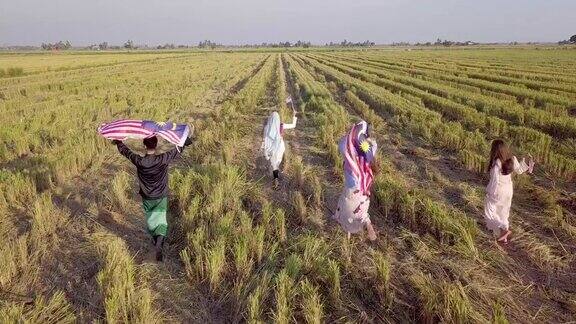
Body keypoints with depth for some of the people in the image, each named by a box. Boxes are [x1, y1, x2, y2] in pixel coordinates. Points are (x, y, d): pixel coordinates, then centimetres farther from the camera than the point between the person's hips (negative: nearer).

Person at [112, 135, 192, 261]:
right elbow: (177, 150, -6)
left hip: (147, 198, 2)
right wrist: (186, 142, 13)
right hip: (161, 198, -2)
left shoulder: (139, 161, -16)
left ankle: (155, 240, 42)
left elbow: (125, 151, 1)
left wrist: (118, 142, 21)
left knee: (150, 219, 23)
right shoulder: (163, 160, -21)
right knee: (161, 220, 2)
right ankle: (159, 244, -20)